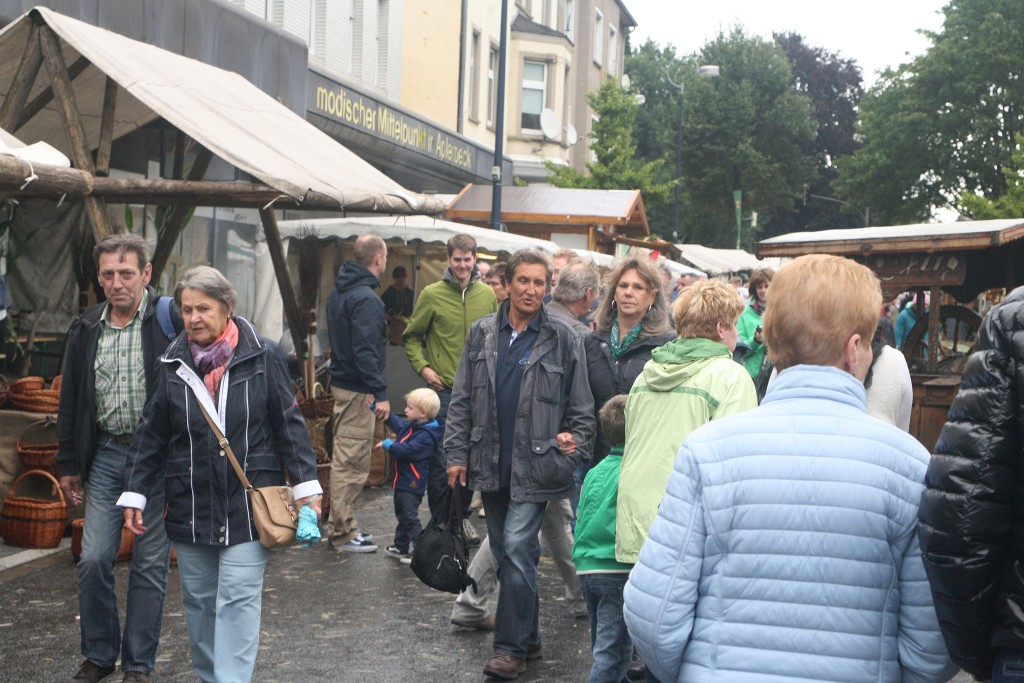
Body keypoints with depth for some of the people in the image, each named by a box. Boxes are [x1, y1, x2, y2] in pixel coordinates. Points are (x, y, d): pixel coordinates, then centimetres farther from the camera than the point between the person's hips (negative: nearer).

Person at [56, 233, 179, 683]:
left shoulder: (170, 321, -9)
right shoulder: (86, 328, 7)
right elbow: (70, 400, 13)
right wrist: (69, 464, 12)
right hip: (106, 453, 4)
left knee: (150, 563, 5)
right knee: (93, 559, 3)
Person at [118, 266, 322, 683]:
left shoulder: (263, 357, -3)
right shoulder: (172, 365, 5)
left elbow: (289, 424, 0)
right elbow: (150, 436, 10)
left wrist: (305, 486, -2)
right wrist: (134, 493, 8)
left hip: (248, 505, -3)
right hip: (190, 506, 4)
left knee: (237, 599, -7)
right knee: (198, 601, 13)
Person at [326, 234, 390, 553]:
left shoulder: (338, 293, 13)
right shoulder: (366, 298, -18)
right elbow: (365, 351, -24)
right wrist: (380, 393, -22)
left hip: (340, 383, 10)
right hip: (358, 390, -10)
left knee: (343, 458, 18)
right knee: (351, 463, -4)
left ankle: (342, 525, 27)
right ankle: (344, 533, 3)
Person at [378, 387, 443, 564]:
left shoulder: (425, 436, -23)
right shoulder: (410, 426, 6)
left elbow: (406, 450, -31)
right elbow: (394, 421, 24)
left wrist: (387, 444, -15)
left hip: (412, 484, -10)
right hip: (402, 481, 10)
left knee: (410, 518, -7)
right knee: (402, 515, 21)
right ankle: (401, 547, 35)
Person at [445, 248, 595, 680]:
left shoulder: (563, 340, -2)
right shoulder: (481, 334, 6)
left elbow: (581, 406, 3)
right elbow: (462, 399, 8)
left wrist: (576, 443, -9)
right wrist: (457, 454, 4)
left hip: (535, 466, -4)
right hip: (491, 464, 4)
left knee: (517, 548, -11)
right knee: (507, 554, 12)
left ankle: (512, 647, -2)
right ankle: (528, 637, 26)